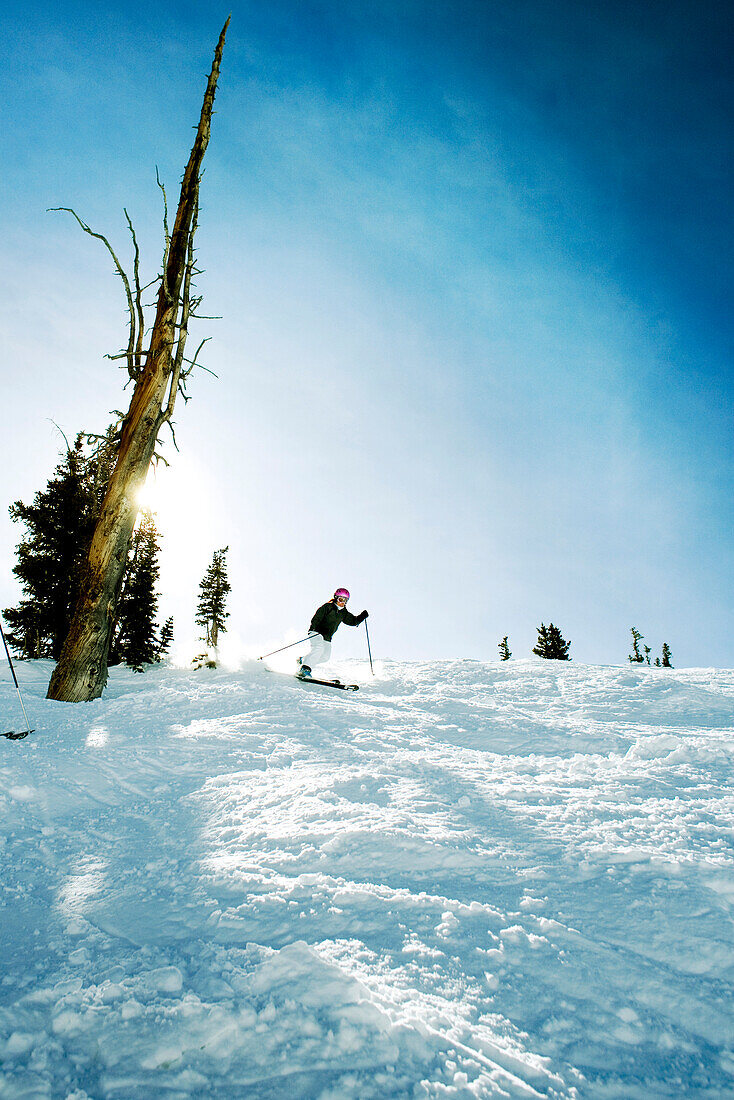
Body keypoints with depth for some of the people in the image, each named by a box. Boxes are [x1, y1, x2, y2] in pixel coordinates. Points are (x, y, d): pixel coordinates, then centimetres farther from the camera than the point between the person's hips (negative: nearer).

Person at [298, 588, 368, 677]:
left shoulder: (344, 613, 13)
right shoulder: (327, 607, -6)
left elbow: (353, 621, 17)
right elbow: (316, 618, -11)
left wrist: (363, 616, 3)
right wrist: (312, 629, -24)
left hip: (327, 638, 7)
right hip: (317, 633, -7)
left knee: (325, 657, -2)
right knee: (319, 648, -29)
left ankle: (302, 660, 16)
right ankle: (305, 668, -29)